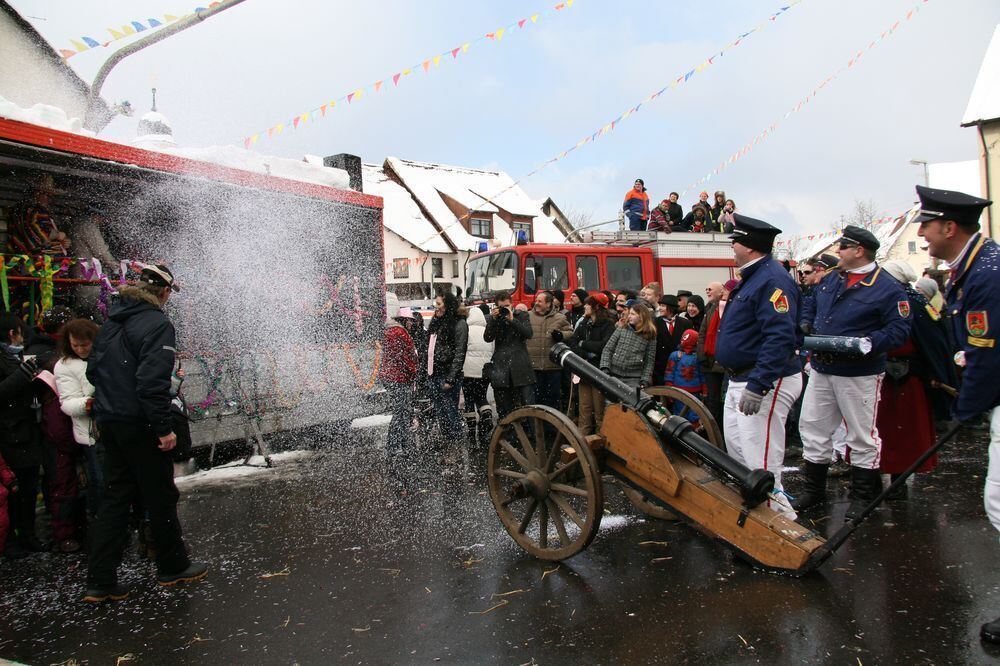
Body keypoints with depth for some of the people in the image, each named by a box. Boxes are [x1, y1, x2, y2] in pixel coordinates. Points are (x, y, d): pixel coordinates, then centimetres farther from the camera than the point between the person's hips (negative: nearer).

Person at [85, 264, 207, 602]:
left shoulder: (112, 321, 11)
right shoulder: (157, 324, -16)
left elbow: (92, 369, 17)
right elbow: (152, 381, -24)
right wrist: (164, 428, -21)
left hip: (110, 422, 8)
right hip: (140, 425, -8)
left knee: (115, 498, 13)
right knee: (160, 497, 6)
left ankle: (100, 581, 14)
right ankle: (173, 567, 21)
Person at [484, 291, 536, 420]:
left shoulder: (522, 316, 8)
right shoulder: (492, 318, 11)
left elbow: (529, 334, -7)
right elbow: (487, 338, -3)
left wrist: (512, 319, -13)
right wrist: (493, 319, -12)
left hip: (521, 366, -1)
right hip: (501, 368, 1)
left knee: (528, 405, -6)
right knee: (503, 409, 6)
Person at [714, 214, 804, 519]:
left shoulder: (772, 280, -19)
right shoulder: (751, 277, 15)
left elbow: (780, 337, -29)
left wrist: (758, 385, -32)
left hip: (766, 382, -11)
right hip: (739, 380, 12)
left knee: (761, 460, -9)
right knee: (737, 448, 20)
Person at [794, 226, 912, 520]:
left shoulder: (887, 287, -10)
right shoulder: (830, 280, 11)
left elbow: (899, 328, -15)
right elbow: (811, 309, 23)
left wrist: (868, 343, -28)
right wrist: (806, 327, 3)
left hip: (858, 374, -6)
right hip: (820, 370, 7)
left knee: (862, 435, 7)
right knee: (812, 429, 11)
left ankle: (862, 496, 22)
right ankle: (813, 490, 26)